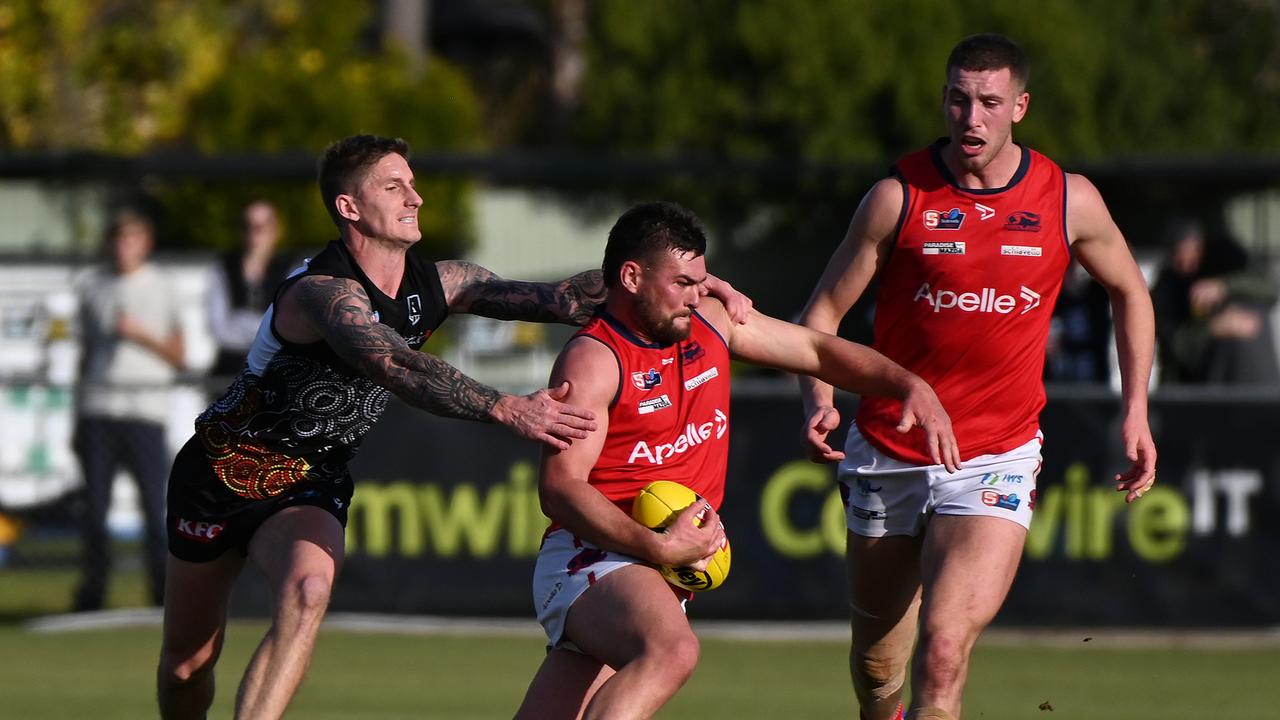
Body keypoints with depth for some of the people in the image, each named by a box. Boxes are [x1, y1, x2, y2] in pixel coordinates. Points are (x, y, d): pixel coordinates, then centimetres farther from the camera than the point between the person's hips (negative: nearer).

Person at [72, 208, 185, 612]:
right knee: (94, 506, 0)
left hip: (145, 411, -2)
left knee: (154, 504, -8)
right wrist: (76, 420, 17)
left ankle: (164, 592, -4)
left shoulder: (161, 289, 6)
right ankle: (92, 590, 7)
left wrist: (141, 334, -11)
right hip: (98, 409, 2)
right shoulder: (92, 287, 13)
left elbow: (178, 358, 6)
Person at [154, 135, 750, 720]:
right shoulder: (321, 292, -28)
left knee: (308, 590, -29)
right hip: (227, 470, -4)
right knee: (187, 660, 3)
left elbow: (557, 298, -10)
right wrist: (506, 410, -57)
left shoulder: (434, 285, -5)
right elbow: (397, 368, -45)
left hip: (314, 482, 4)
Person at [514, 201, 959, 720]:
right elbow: (559, 488, -20)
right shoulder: (593, 360, -12)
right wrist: (658, 546, -29)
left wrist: (910, 386, 8)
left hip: (665, 576, 7)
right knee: (671, 651, -37)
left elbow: (817, 350, 22)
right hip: (593, 559, -7)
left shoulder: (710, 323, 12)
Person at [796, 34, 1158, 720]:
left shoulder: (1070, 200, -2)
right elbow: (824, 310, -1)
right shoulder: (899, 196, -6)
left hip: (997, 459, -1)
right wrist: (818, 402, -19)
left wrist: (1135, 410, 9)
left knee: (943, 654, -21)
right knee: (876, 660, 14)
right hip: (886, 453, 1)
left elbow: (1128, 292, 16)